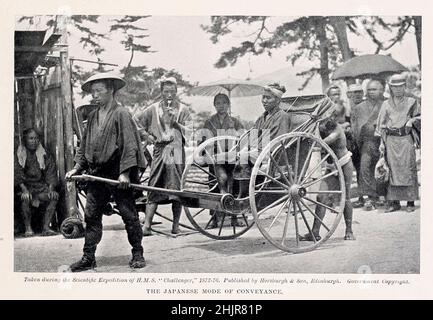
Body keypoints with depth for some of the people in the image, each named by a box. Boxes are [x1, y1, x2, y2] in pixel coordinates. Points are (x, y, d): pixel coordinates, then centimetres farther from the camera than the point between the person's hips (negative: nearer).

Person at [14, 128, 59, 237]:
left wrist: (51, 189, -13)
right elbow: (18, 175, -8)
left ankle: (45, 228, -21)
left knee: (54, 196, -23)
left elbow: (51, 173, 4)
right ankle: (28, 228, -20)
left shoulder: (44, 155, 10)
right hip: (26, 186, -3)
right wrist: (24, 189, -25)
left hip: (41, 186, 3)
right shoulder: (19, 156, 2)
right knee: (25, 198, -34)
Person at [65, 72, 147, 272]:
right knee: (91, 215, 5)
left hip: (118, 174, -6)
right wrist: (77, 167, 9)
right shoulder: (93, 116, 12)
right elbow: (85, 145, 18)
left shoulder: (121, 114, -8)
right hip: (96, 173, 6)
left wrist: (125, 172, -19)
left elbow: (129, 145, -13)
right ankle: (88, 257, 11)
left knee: (128, 214, 2)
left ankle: (137, 254, 14)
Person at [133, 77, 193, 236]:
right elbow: (136, 119, 18)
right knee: (154, 188, -5)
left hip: (177, 152, 0)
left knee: (177, 189, -1)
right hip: (159, 151, 0)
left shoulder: (183, 110, 8)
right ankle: (146, 225, -7)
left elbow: (189, 132, 1)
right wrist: (145, 135, 10)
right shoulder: (154, 109, 10)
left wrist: (175, 123, -11)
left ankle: (175, 225, 6)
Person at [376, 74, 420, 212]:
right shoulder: (386, 104, 11)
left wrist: (412, 120, -7)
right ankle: (394, 202, 5)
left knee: (408, 169, -2)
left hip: (406, 139, -1)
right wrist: (382, 142, 5)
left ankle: (411, 202, 4)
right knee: (393, 170, 0)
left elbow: (420, 116, 14)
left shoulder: (411, 102, 7)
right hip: (391, 140, 1)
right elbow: (381, 124, 11)